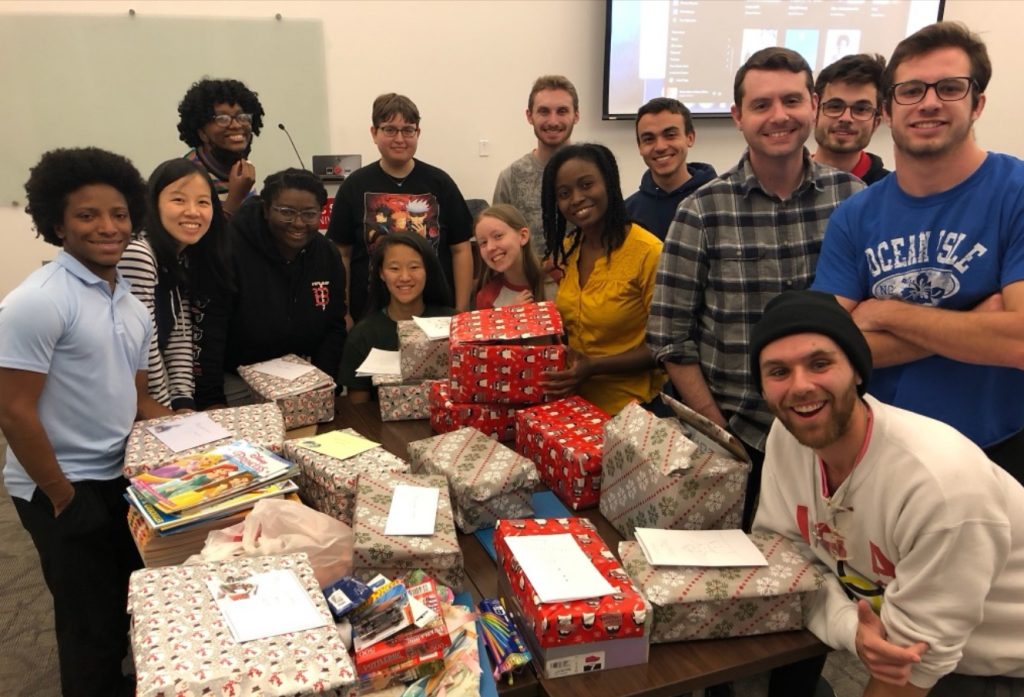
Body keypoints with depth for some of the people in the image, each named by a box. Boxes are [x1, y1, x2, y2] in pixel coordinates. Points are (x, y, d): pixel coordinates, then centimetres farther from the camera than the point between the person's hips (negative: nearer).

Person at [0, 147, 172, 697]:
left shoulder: (131, 304, 6)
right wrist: (64, 496, -15)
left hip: (120, 479, 7)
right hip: (60, 491, -7)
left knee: (129, 605, 20)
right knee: (91, 622, 8)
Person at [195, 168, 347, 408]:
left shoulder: (328, 256, -3)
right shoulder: (229, 250, -21)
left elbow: (334, 327, 2)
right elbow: (207, 332, -24)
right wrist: (211, 400, -27)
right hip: (235, 381, -4)